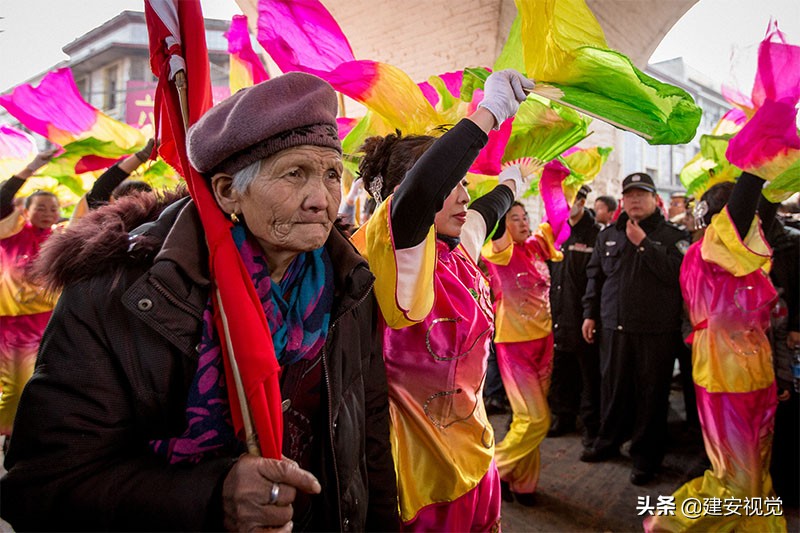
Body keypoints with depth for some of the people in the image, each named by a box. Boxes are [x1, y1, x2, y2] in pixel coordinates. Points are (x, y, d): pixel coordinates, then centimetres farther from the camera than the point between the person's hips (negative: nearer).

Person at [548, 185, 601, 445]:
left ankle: (591, 423, 17)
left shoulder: (596, 235, -8)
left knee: (590, 373, 4)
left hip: (584, 316, -7)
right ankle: (563, 416, 29)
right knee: (560, 370, 15)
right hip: (559, 316, 7)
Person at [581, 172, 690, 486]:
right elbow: (595, 276, 17)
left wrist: (643, 243, -17)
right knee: (613, 387, 13)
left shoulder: (673, 236, 0)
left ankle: (645, 457, 18)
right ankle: (608, 442, 32)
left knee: (651, 394, 4)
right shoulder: (608, 235, 13)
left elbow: (677, 272, -17)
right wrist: (590, 314, 12)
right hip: (614, 327, 4)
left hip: (657, 331, -3)